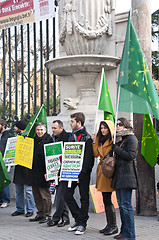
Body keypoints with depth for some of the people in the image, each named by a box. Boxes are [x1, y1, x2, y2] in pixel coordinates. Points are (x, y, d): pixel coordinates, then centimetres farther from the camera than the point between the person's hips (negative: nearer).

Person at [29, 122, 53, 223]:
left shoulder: (48, 139, -8)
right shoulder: (34, 139, 14)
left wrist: (47, 171, -19)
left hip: (43, 171, -7)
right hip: (34, 171, 7)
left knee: (45, 194, -1)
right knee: (36, 194, 12)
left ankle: (47, 215, 8)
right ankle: (40, 214, 23)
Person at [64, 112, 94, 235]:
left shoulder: (87, 138, -10)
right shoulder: (72, 136, 14)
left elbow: (89, 158, -15)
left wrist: (81, 173, -20)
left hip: (83, 174, -7)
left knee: (84, 198, 3)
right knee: (68, 195, 6)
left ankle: (82, 223, 11)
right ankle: (78, 219, 20)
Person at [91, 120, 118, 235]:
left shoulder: (113, 140, -9)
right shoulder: (100, 140, 16)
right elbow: (96, 154, 9)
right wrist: (94, 141, 4)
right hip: (101, 170, 8)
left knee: (107, 200, -8)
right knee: (105, 199, 10)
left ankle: (113, 226, 1)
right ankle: (109, 225, 17)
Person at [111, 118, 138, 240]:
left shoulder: (131, 138, -5)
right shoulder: (119, 138, 20)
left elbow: (130, 155, -15)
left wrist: (116, 148, -10)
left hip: (127, 175, -9)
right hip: (118, 175, 9)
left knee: (126, 205, -9)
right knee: (121, 205, 11)